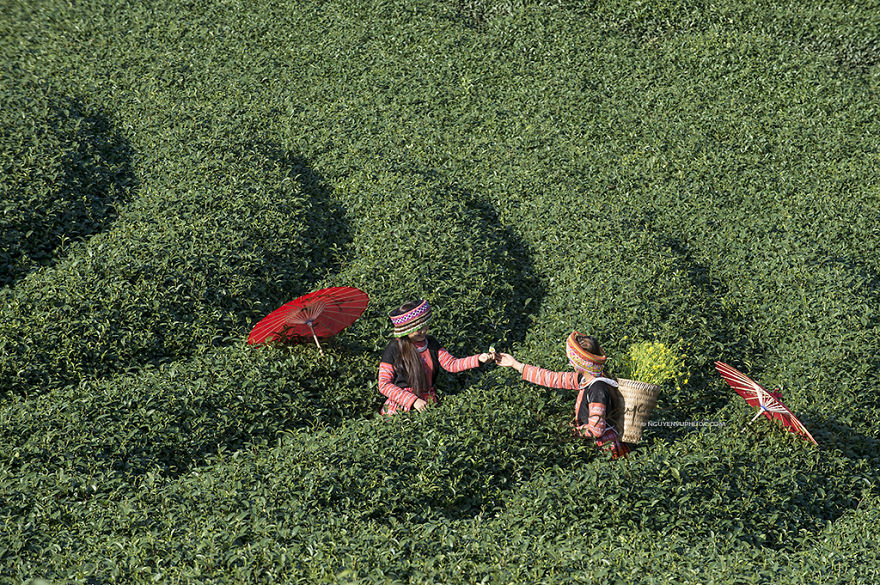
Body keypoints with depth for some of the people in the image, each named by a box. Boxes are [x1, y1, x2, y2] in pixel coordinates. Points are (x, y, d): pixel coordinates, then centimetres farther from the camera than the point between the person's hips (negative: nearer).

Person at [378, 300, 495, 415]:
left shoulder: (431, 343, 10)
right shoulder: (393, 350, -6)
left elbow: (451, 364, 2)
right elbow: (384, 385, -8)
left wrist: (479, 359, -13)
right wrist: (414, 400, -16)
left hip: (429, 404, 5)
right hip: (401, 408, -5)